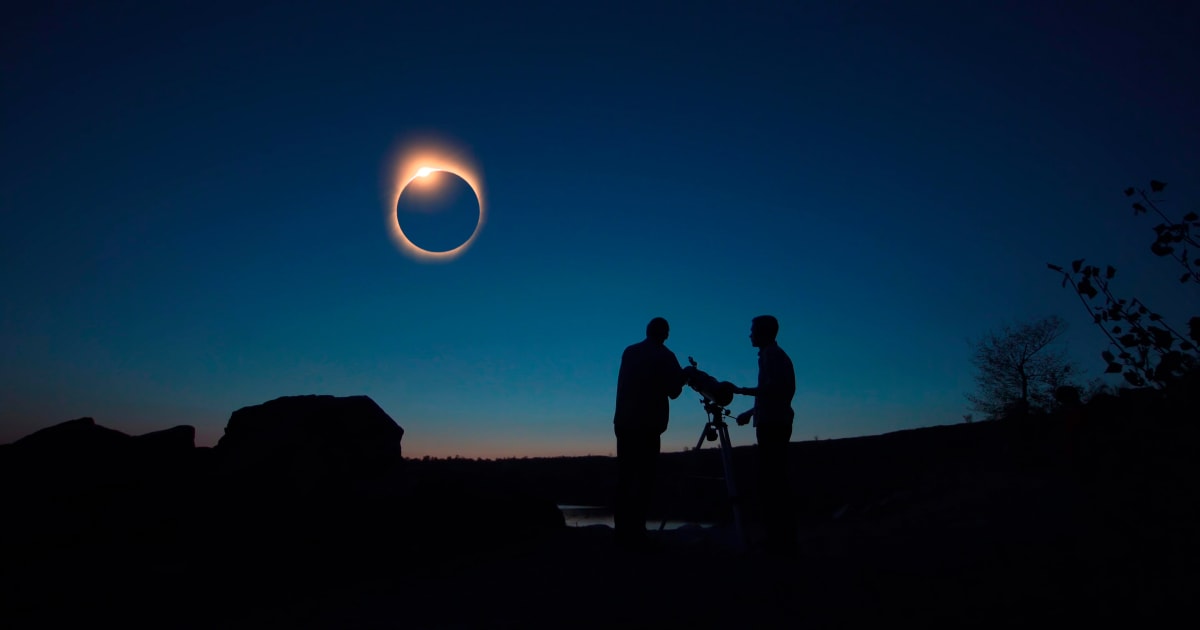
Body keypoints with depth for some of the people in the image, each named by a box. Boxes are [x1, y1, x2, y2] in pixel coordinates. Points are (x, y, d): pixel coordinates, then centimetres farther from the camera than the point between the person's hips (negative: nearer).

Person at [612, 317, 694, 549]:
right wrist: (685, 374, 16)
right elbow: (673, 391, -2)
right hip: (647, 426, -5)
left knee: (624, 478, 7)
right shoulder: (664, 356, -2)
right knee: (643, 479, -4)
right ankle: (635, 534, -8)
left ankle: (622, 532, 7)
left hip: (623, 423, 6)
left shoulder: (629, 352, 15)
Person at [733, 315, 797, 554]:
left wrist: (742, 390, -16)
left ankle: (780, 539, -8)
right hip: (775, 424, 10)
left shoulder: (771, 354, -8)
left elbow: (773, 389, -20)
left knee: (772, 481, -10)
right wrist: (752, 412, 25)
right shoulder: (775, 354, 21)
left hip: (772, 425, -10)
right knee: (773, 480, 9)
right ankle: (781, 538, 12)